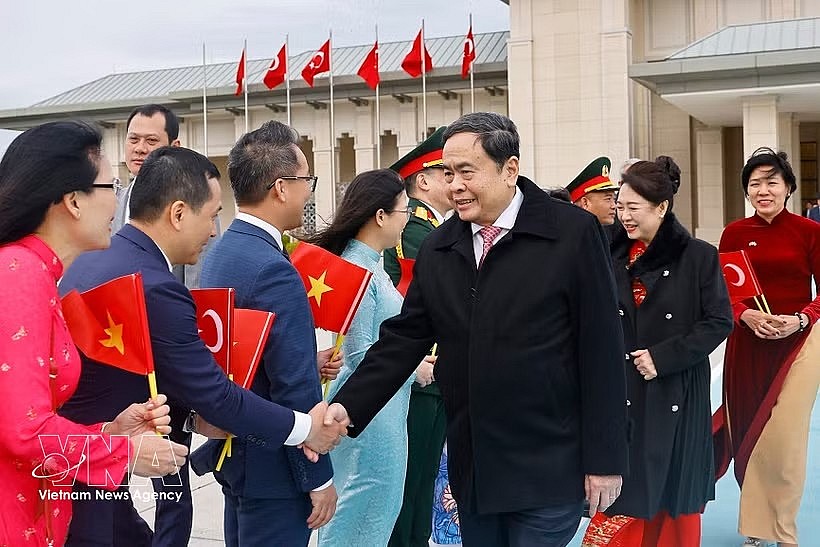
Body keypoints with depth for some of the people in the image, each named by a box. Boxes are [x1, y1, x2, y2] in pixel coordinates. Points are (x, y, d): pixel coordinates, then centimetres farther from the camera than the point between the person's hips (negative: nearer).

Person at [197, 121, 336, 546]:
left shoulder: (220, 253, 6)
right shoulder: (273, 271, -25)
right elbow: (295, 389, -24)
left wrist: (311, 361, 9)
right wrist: (318, 478, -16)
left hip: (233, 450, 10)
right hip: (271, 464, -10)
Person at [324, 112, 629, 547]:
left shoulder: (572, 233, -8)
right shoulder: (438, 247, 6)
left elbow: (602, 351, -8)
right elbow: (403, 338, 5)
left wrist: (604, 458, -8)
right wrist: (349, 407, -8)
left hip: (546, 469, -5)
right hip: (471, 468, 5)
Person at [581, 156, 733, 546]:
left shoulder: (699, 256, -6)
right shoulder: (611, 254, 3)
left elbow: (719, 321, -7)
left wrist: (663, 358, -14)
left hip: (677, 396, -2)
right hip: (622, 394, 2)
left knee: (675, 493, 11)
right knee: (622, 496, 3)